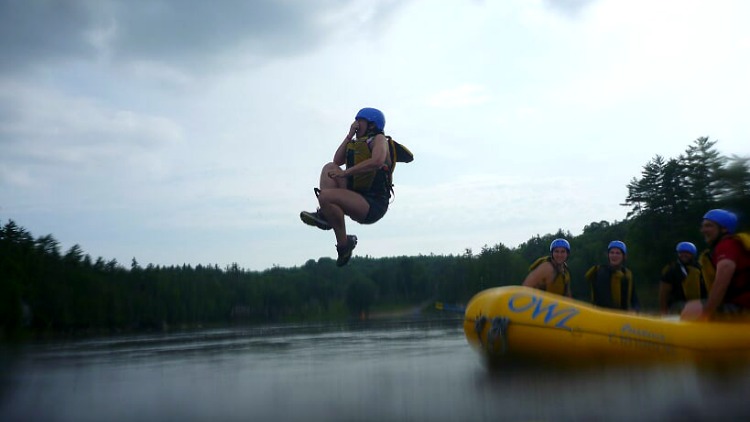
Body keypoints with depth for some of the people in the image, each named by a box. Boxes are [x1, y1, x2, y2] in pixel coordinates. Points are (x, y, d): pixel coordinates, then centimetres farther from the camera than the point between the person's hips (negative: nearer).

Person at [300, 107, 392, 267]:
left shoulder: (379, 139, -1)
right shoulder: (358, 144, 25)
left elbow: (377, 161, -24)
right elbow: (338, 161, 15)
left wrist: (346, 172, -23)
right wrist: (349, 135, 10)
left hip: (374, 206, -9)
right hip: (359, 198, 9)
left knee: (326, 196, -28)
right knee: (330, 167, 7)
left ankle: (344, 243, -15)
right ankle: (325, 216, -7)